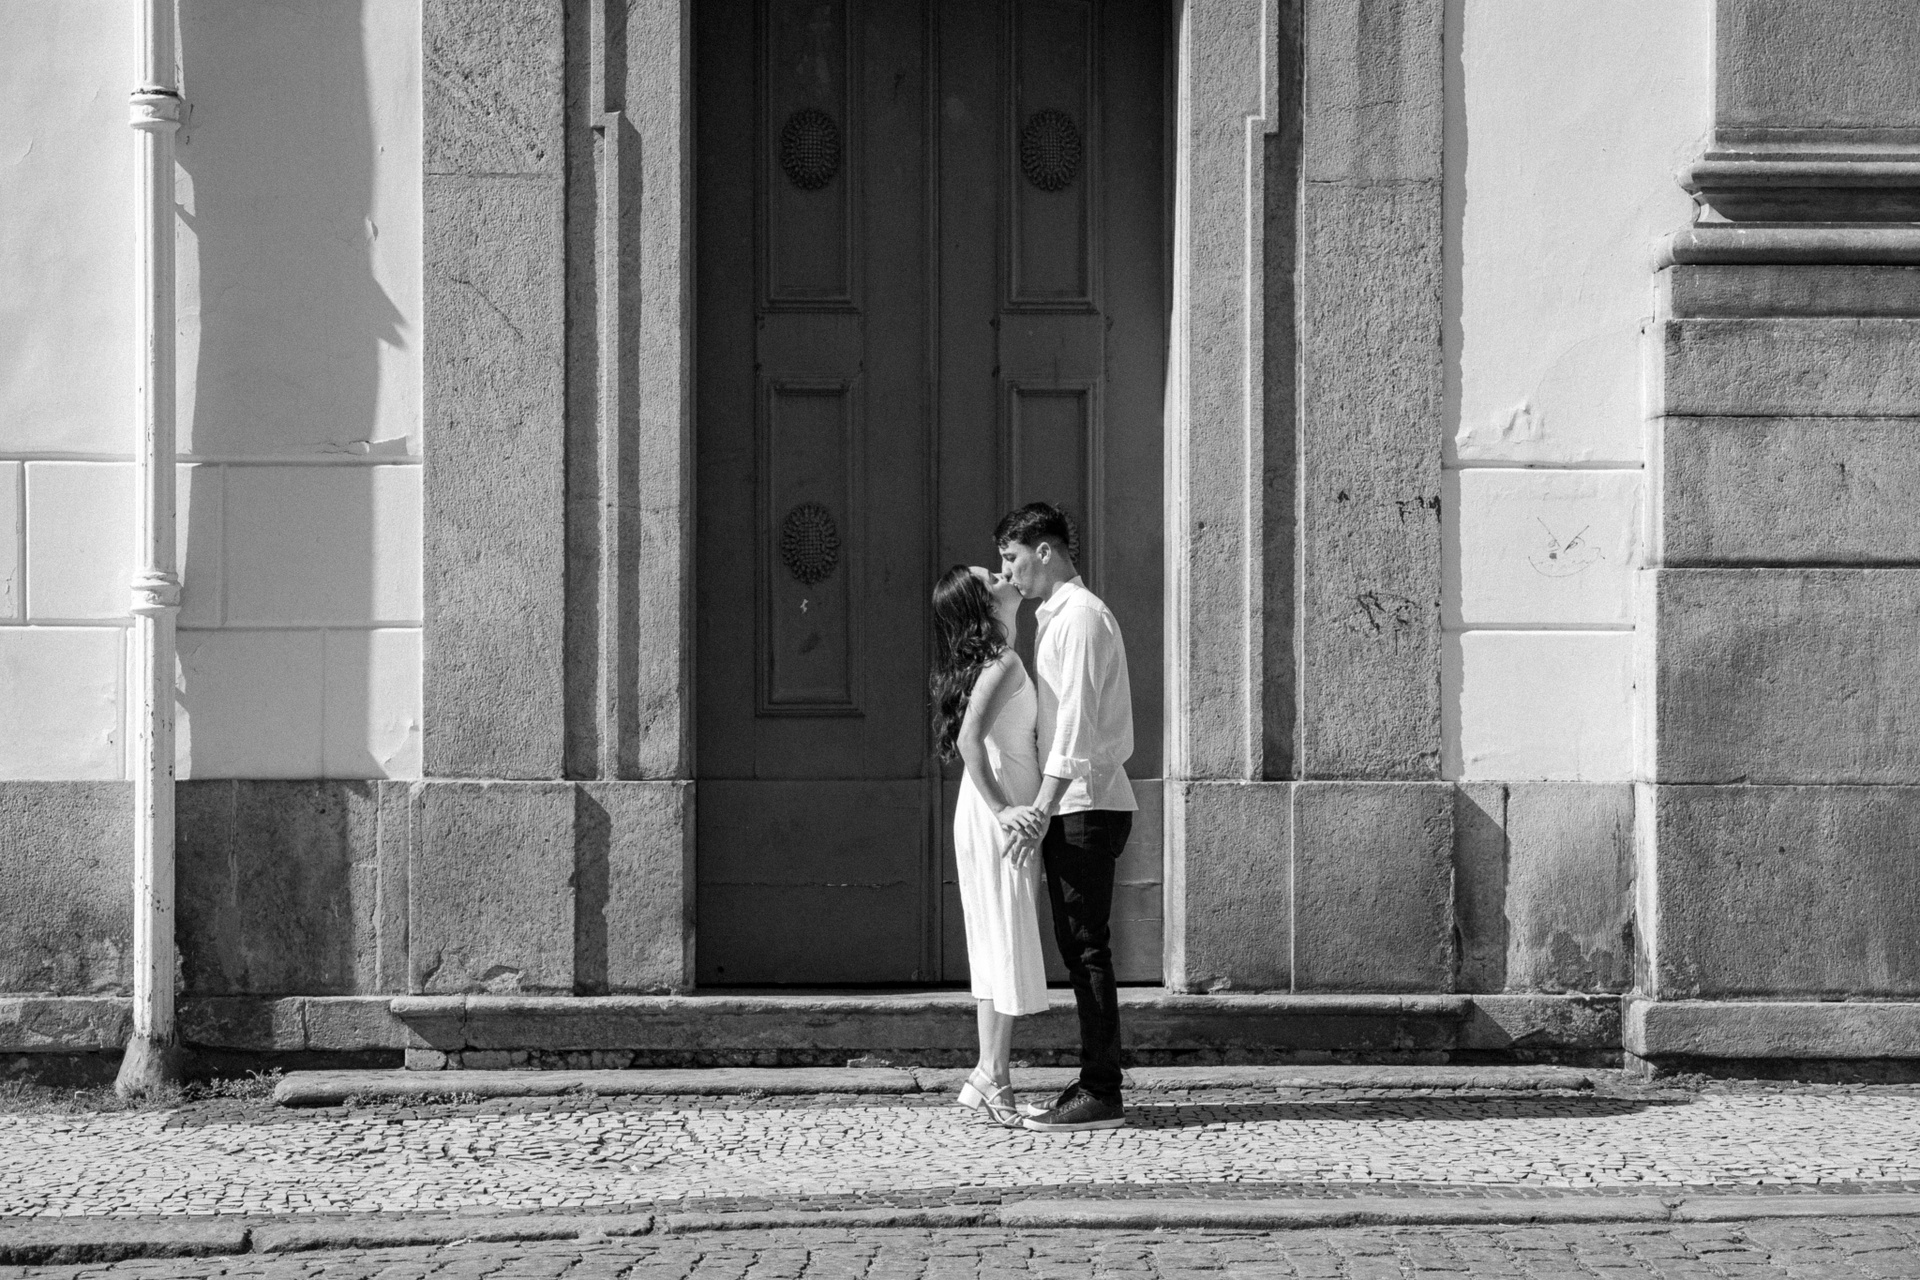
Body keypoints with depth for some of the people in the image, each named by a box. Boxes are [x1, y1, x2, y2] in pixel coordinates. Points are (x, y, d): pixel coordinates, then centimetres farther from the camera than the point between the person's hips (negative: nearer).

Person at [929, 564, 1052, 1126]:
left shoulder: (997, 660, 14)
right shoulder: (1002, 663, -14)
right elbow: (970, 738, -26)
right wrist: (1002, 809, -23)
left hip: (1000, 816, 9)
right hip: (996, 820, -9)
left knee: (999, 947, 11)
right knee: (1009, 942, -6)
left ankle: (988, 1077, 14)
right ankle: (993, 1077, -4)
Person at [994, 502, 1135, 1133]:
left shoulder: (1080, 616, -11)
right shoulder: (1053, 616, 20)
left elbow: (1077, 720, -19)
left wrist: (1044, 805, -25)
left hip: (1085, 804, -10)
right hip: (1073, 805, 10)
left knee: (1086, 946, -9)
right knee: (1078, 946, 11)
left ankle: (1101, 1093, -8)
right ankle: (1096, 1082, 15)